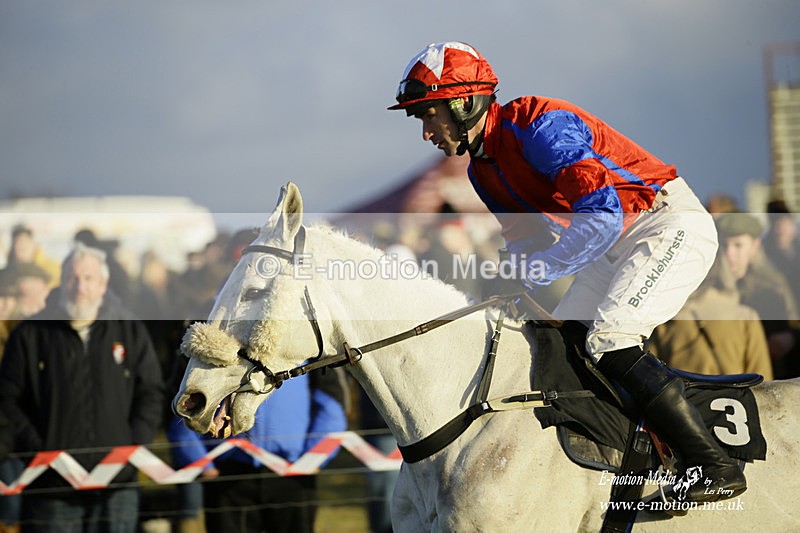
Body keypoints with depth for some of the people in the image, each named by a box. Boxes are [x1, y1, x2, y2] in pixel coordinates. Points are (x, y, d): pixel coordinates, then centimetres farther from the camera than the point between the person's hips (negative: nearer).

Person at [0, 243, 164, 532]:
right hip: (51, 484, -1)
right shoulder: (29, 335, 5)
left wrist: (132, 447, -3)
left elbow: (151, 395, 11)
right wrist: (35, 448, -7)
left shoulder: (131, 333, 10)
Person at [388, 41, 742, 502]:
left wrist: (529, 274, -29)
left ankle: (717, 466, -20)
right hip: (615, 249, 10)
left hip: (670, 225, -10)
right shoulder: (482, 168, 6)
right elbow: (529, 241, 16)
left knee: (608, 341, -24)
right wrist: (502, 292, -4)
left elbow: (602, 216, -31)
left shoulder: (539, 126, -24)